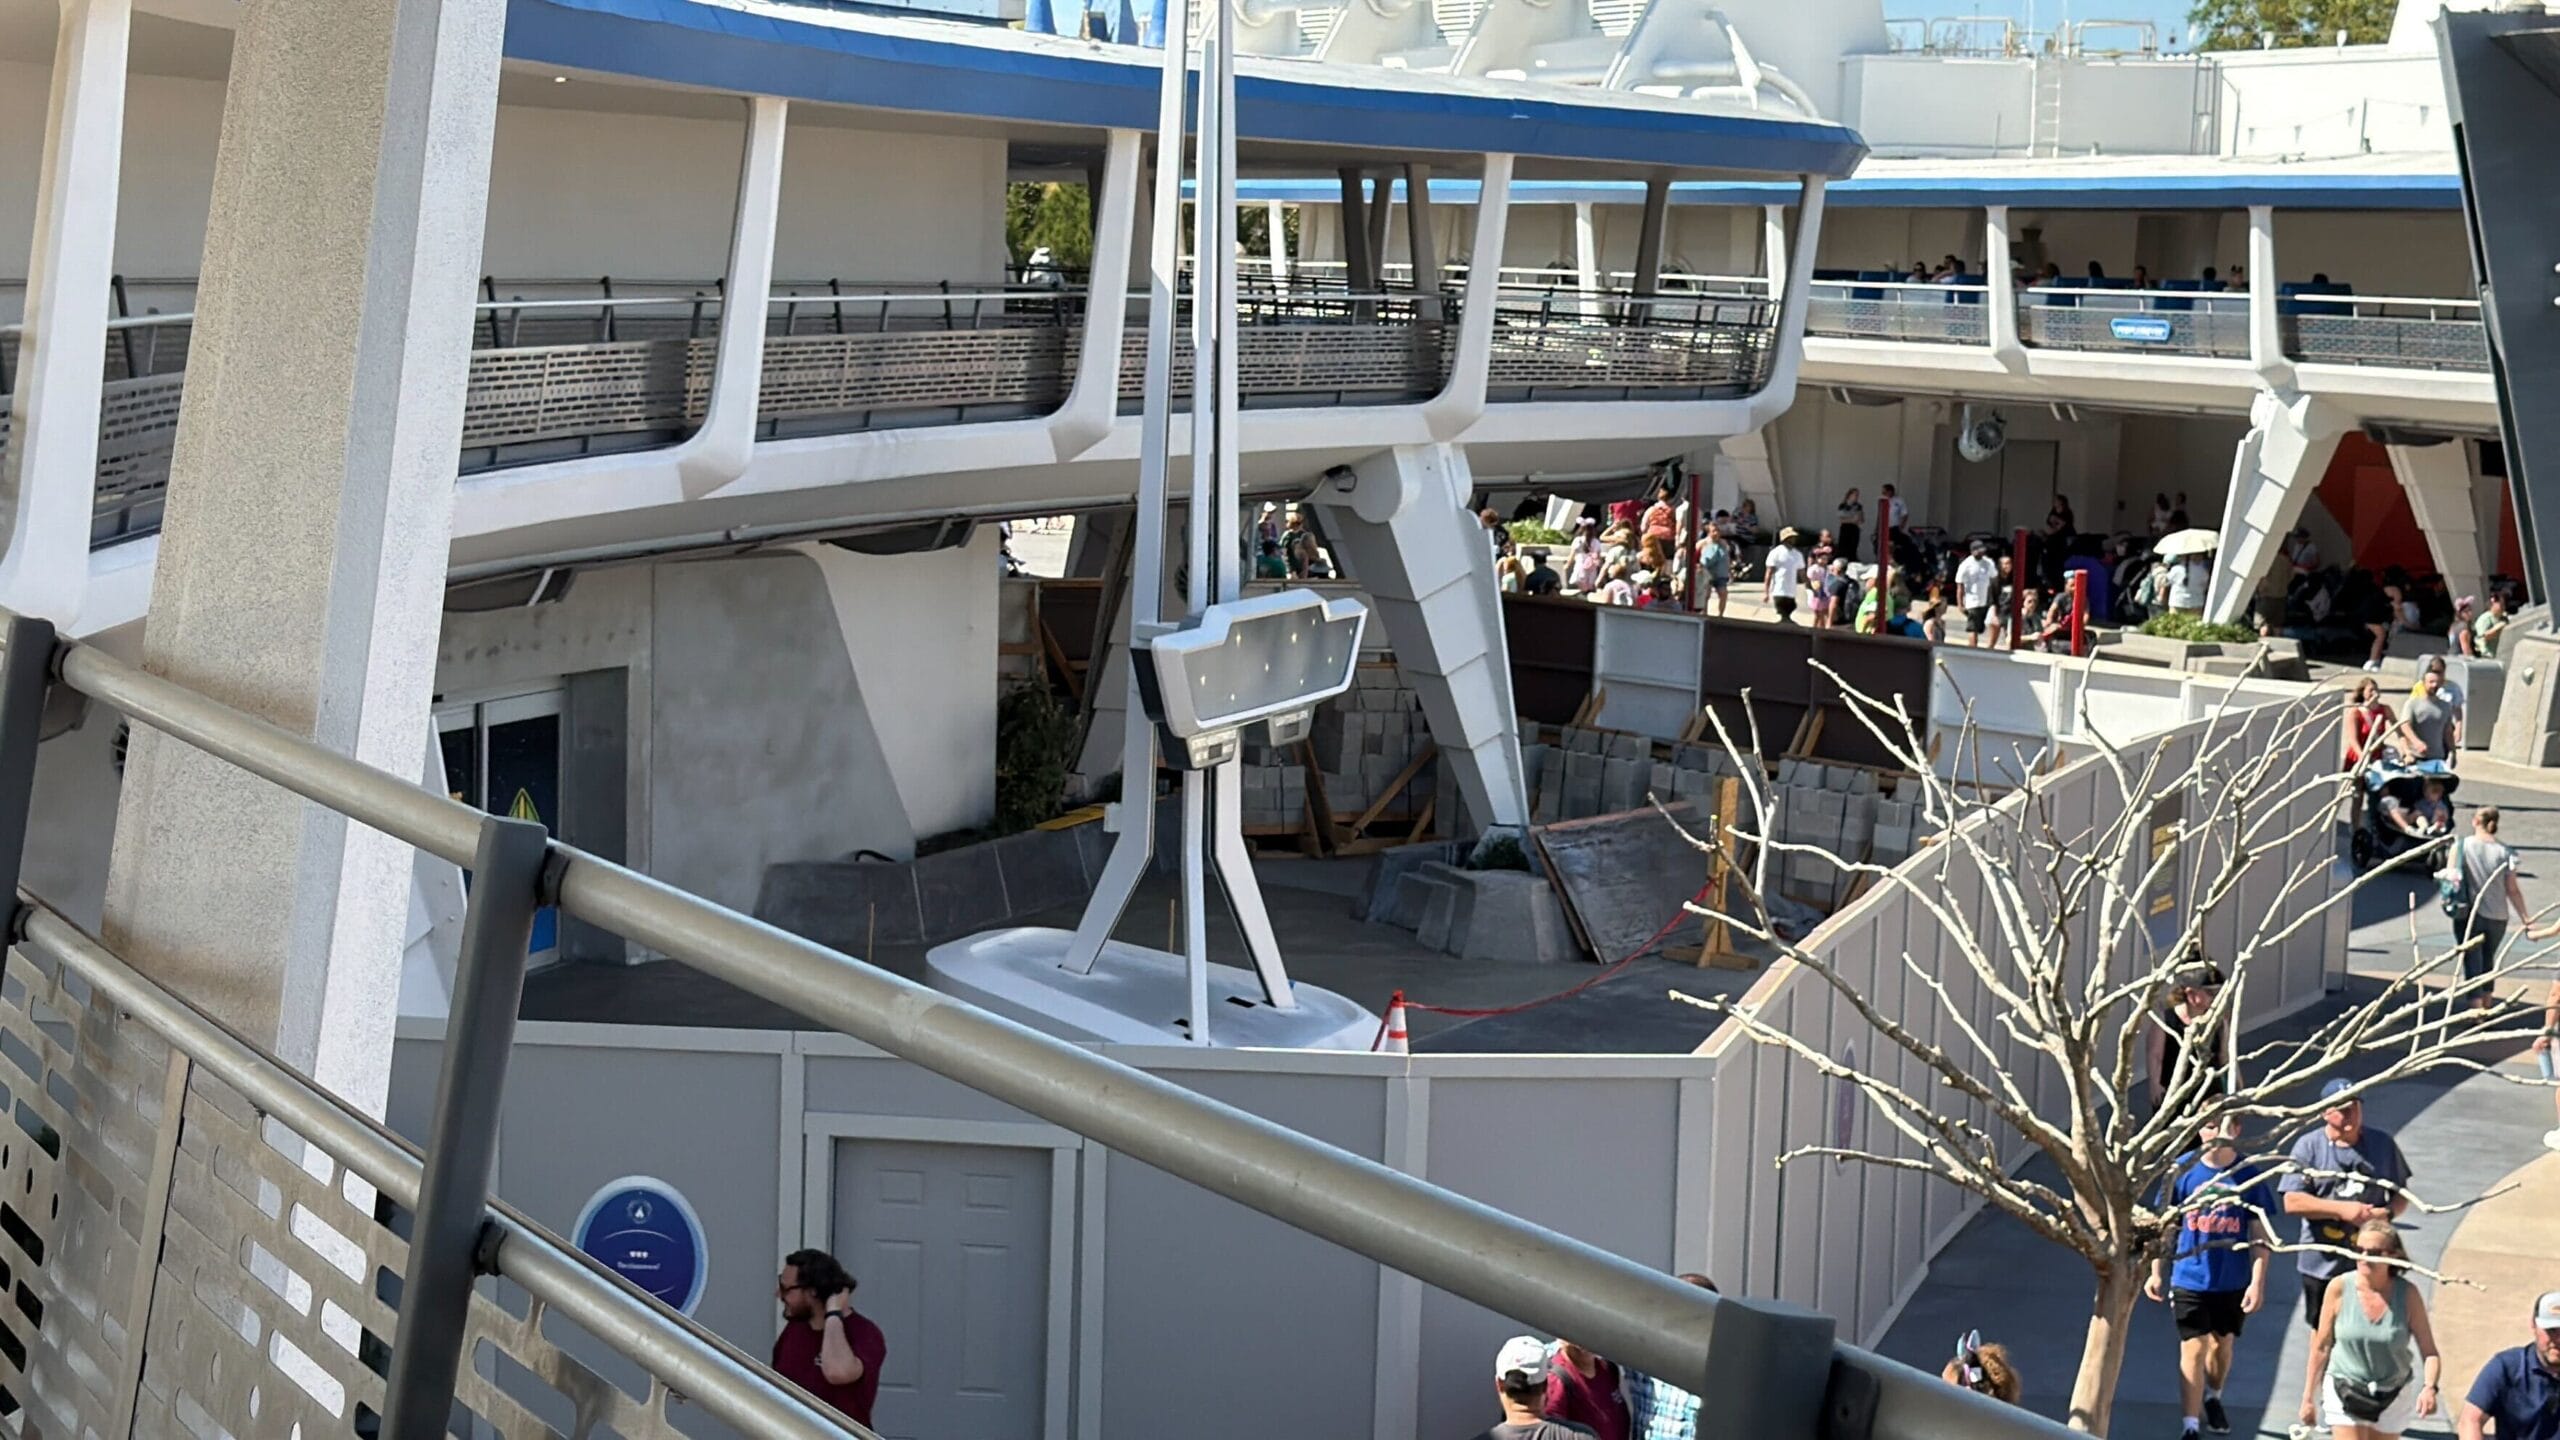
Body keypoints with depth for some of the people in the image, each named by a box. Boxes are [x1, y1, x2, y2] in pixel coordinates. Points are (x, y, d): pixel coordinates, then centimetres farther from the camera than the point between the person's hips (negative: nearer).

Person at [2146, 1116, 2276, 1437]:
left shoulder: (2249, 1175, -9)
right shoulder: (2182, 1170, -9)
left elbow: (2260, 1234, -5)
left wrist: (2258, 1282, -10)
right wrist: (2157, 1272, 0)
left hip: (2234, 1282, 2)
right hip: (2189, 1280, -1)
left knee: (2222, 1345, 20)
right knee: (2193, 1349, -4)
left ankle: (2213, 1399, 46)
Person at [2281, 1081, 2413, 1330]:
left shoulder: (2383, 1142, 3)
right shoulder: (2309, 1146, -6)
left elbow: (2402, 1193, 10)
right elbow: (2292, 1202, -12)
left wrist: (2388, 1212, -13)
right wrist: (2342, 1209, -20)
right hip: (2323, 1263, -2)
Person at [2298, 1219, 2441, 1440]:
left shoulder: (2408, 1294, -14)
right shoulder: (2339, 1288, -14)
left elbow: (2429, 1353, -12)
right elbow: (2321, 1347, -5)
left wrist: (2429, 1387, -32)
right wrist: (2308, 1397, 1)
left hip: (2392, 1397, 2)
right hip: (2345, 1394, -1)